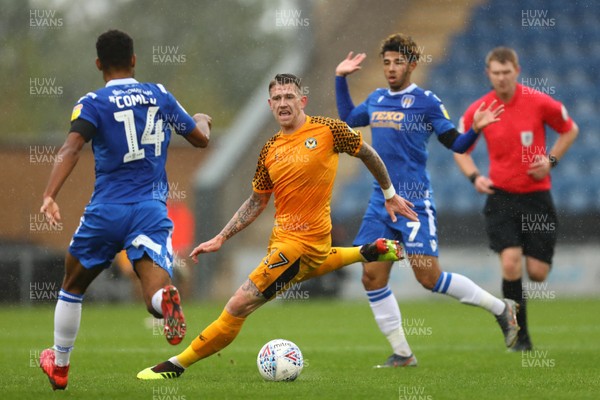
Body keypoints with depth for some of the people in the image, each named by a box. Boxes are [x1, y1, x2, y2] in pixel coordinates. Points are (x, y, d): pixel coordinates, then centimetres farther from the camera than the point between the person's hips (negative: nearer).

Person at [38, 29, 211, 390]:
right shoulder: (160, 96, 9)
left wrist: (50, 195, -30)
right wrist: (203, 120, 44)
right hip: (151, 211, 1)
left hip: (106, 211, -1)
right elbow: (201, 138, 20)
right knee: (156, 297, -11)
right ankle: (166, 299, -49)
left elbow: (71, 148, -19)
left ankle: (59, 367, 34)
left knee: (72, 288, 23)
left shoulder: (93, 103, -1)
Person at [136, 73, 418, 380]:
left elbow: (368, 154, 6)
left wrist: (390, 195, 15)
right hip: (281, 236, 7)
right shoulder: (270, 150, 8)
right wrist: (220, 239, 10)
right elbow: (257, 202, 16)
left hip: (302, 242, -7)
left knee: (239, 305, -9)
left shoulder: (327, 129, -8)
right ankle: (371, 252, 47)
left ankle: (177, 364, 0)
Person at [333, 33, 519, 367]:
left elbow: (456, 144, -5)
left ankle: (501, 308, 8)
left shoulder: (426, 102, -6)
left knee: (429, 277, -10)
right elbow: (347, 119, 31)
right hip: (381, 201, 6)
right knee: (372, 277, 0)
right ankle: (402, 353, 9)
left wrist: (476, 129, -23)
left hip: (415, 202, -6)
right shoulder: (376, 100, 12)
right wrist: (341, 79, 26)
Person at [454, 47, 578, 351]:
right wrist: (474, 176, -6)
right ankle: (520, 337, -3)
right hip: (501, 197, 0)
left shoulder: (540, 103, -7)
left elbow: (570, 130, 9)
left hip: (537, 196, 0)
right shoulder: (478, 110, -3)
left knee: (537, 273, -2)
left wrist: (551, 160, -6)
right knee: (511, 265, -17)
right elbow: (460, 148, 12)